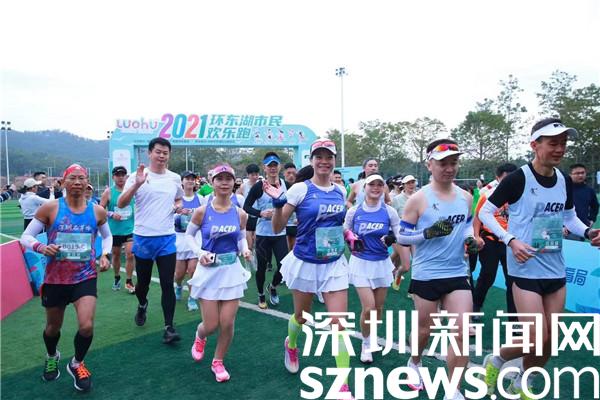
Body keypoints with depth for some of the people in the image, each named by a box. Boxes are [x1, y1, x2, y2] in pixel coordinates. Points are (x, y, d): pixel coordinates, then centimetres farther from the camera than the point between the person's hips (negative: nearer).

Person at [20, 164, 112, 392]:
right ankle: (51, 356, 54)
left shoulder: (97, 211, -2)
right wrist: (41, 247, -22)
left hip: (85, 277, 0)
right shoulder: (50, 208, -9)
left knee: (86, 326, -14)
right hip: (55, 278, 0)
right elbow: (26, 236, -2)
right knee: (53, 327, 18)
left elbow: (107, 236, 17)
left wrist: (105, 255, 0)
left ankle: (77, 364, 18)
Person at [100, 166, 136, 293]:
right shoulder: (109, 192, -3)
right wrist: (111, 214, -17)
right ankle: (117, 278, 35)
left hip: (130, 229, 0)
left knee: (130, 254, -8)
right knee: (116, 255, 14)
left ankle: (129, 281, 6)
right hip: (114, 230, 0)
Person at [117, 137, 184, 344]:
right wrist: (136, 185, -28)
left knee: (167, 284, -4)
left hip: (167, 238, 1)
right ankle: (142, 305, 47)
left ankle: (169, 327, 2)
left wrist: (179, 206, 1)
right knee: (143, 281, 15)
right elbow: (121, 204, -13)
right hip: (143, 238, -1)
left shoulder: (175, 178, 6)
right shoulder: (137, 176, -4)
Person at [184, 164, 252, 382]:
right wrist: (200, 252, -11)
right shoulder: (202, 211, -9)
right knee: (211, 325, 2)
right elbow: (189, 235, 5)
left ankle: (218, 362, 29)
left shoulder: (240, 214, -3)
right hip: (209, 270, -2)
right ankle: (199, 336, 41)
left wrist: (245, 250, -9)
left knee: (227, 323, 2)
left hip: (232, 270, 2)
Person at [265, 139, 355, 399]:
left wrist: (348, 234, 5)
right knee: (301, 316, 18)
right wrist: (277, 203, -25)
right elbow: (277, 227, -10)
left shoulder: (340, 191, 2)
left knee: (339, 323, -2)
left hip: (335, 264, 3)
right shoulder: (301, 189, -11)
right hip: (305, 263, -2)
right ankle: (291, 345, 53)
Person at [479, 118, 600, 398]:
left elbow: (569, 217, 19)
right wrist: (511, 240, -21)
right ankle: (494, 361, 23)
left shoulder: (565, 181, 5)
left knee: (549, 341, 13)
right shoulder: (518, 179, -14)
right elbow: (485, 212, -9)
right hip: (525, 269, -6)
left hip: (556, 270, 7)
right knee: (536, 339, -6)